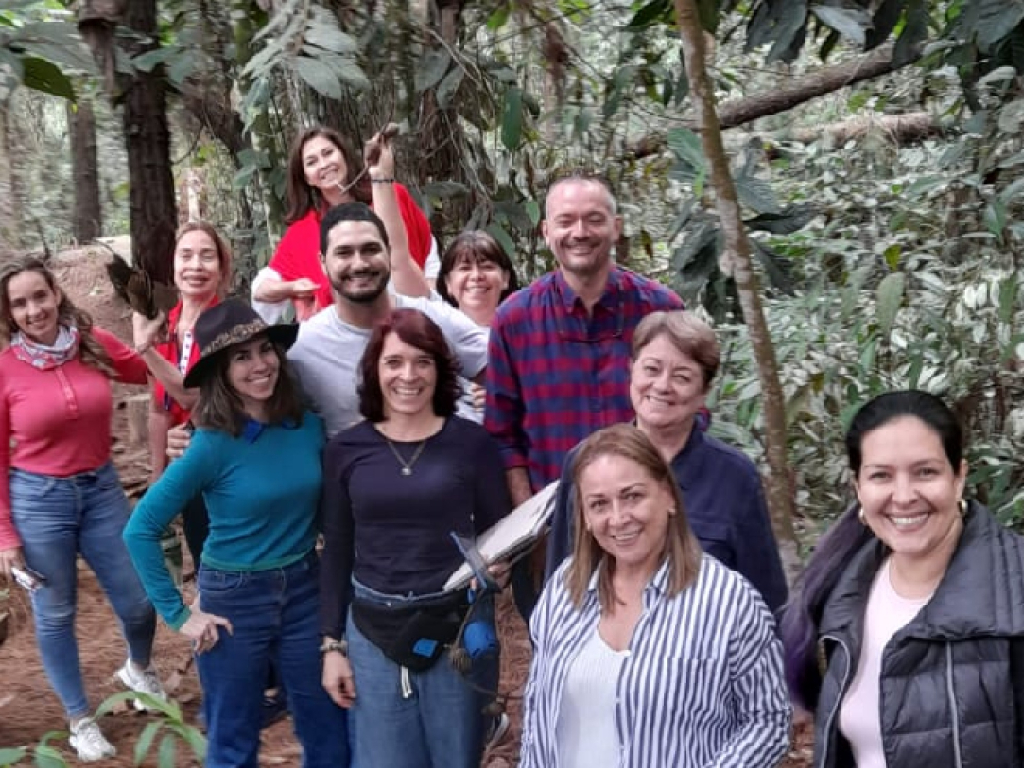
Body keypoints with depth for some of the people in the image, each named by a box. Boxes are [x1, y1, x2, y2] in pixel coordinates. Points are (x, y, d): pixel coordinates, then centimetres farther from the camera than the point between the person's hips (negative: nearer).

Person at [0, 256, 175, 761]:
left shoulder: (95, 344, -5)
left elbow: (155, 375, 13)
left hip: (101, 488, 3)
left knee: (138, 601, 11)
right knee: (55, 615, 10)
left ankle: (138, 670, 44)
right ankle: (79, 719, 30)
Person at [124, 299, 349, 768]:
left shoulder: (309, 426, -5)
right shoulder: (213, 445, -17)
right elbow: (141, 530, -14)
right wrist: (177, 613, -13)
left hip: (305, 592, 4)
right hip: (233, 599, -4)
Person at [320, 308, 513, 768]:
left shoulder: (472, 442, -5)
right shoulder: (345, 450, 0)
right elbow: (336, 552, 6)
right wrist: (331, 644, 4)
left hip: (459, 626, -1)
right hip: (373, 631, 1)